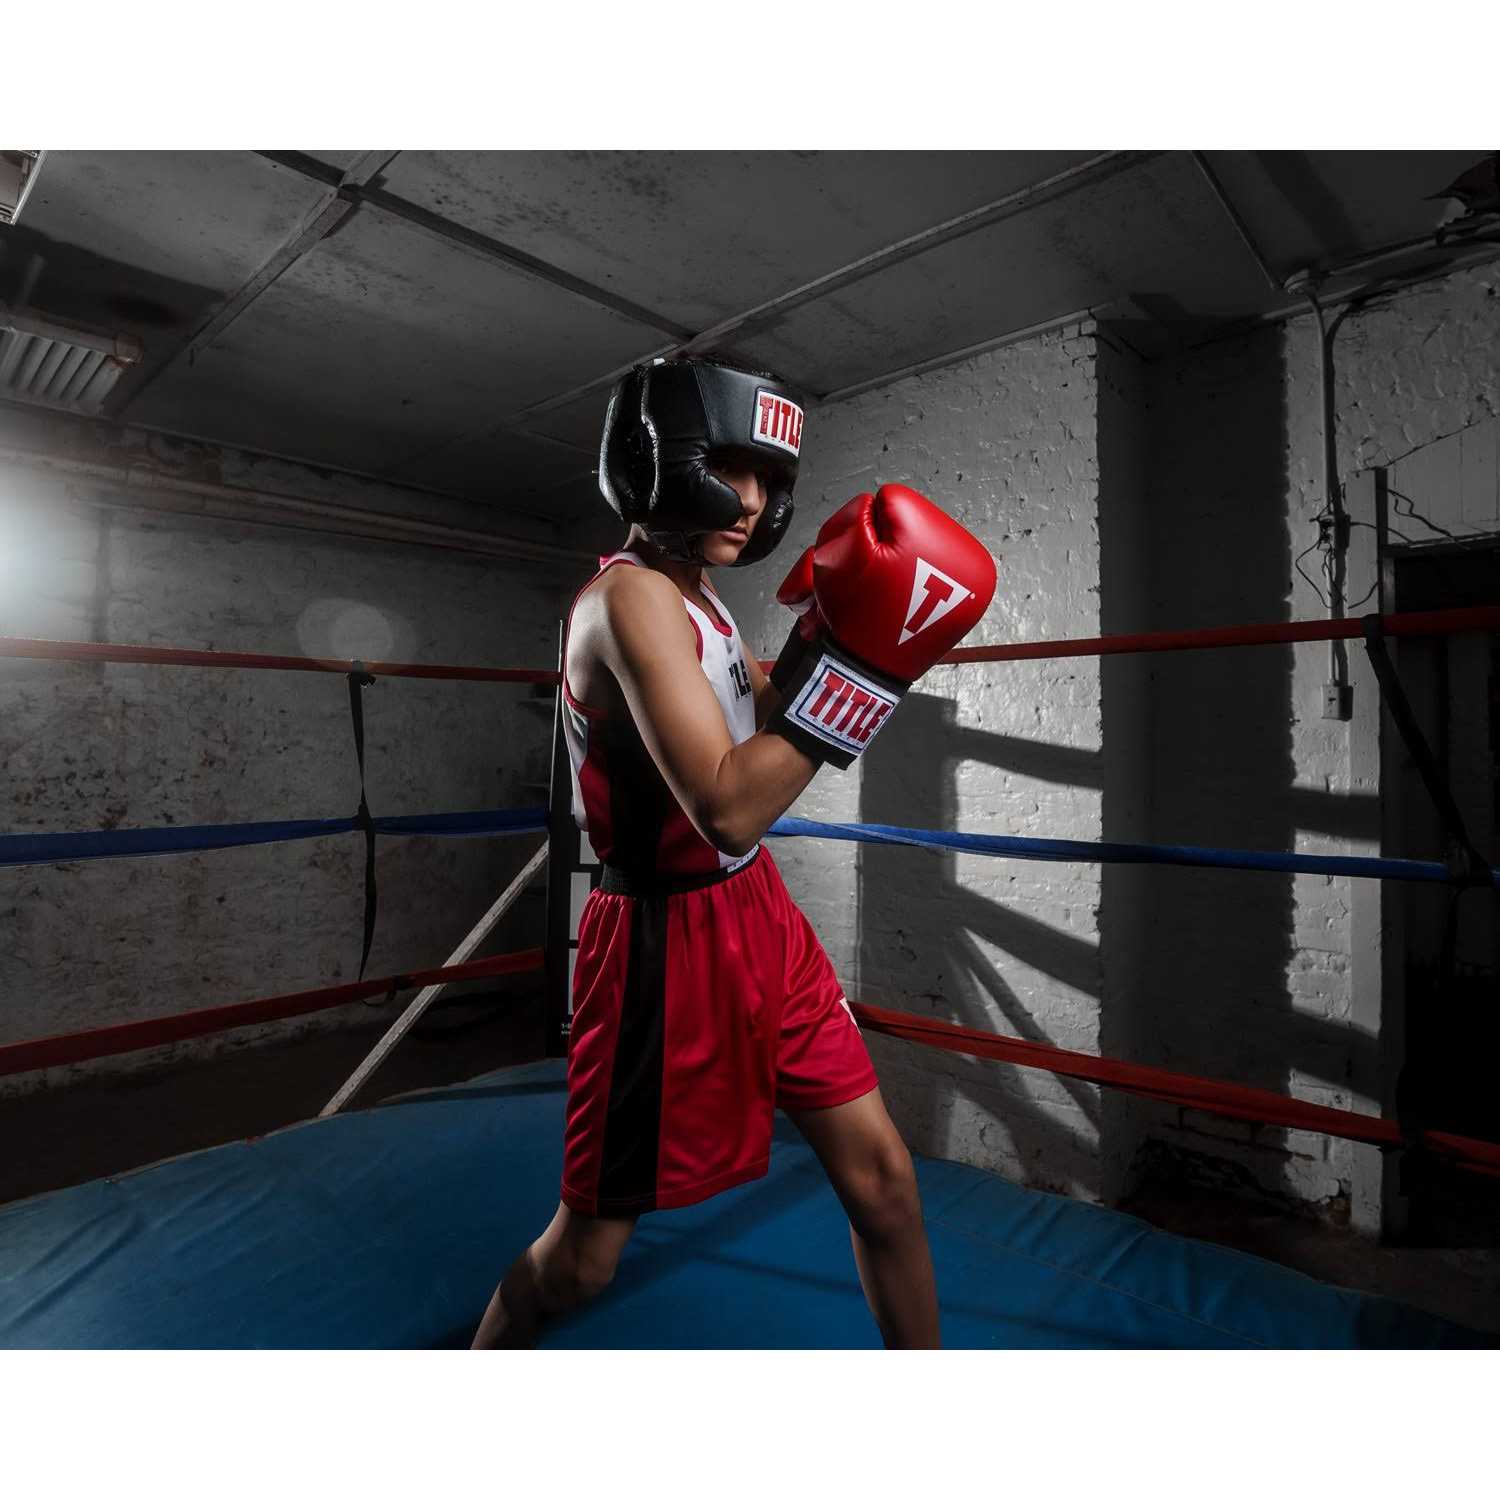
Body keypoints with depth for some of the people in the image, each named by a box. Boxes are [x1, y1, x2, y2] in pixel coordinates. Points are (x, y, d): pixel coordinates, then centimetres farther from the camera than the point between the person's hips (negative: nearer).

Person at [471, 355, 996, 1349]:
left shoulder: (696, 597, 10)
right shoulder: (630, 597, -19)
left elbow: (766, 733, 13)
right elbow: (728, 810, -28)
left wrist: (825, 632, 0)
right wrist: (852, 661, -27)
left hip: (760, 916, 8)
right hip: (666, 941, -8)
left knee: (883, 1178, 13)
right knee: (585, 1253, 12)